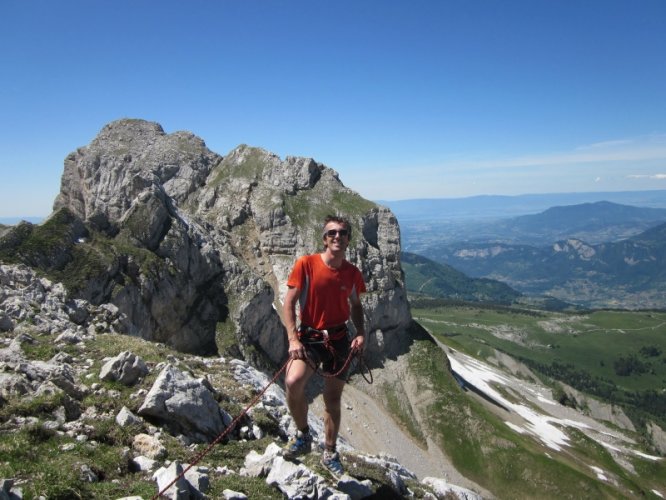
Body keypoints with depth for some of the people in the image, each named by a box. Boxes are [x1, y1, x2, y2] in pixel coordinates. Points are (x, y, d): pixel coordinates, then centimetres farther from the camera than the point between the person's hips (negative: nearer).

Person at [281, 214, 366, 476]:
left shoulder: (353, 273, -1)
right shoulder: (306, 264, -12)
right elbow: (289, 304, -11)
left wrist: (360, 332, -2)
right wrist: (293, 339, -20)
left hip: (339, 340, 3)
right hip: (309, 337, -3)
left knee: (333, 399, 11)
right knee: (293, 383, -28)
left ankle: (330, 453, 32)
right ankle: (303, 435, 0)